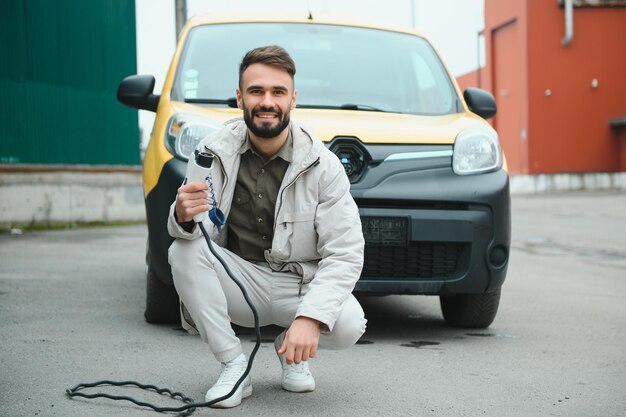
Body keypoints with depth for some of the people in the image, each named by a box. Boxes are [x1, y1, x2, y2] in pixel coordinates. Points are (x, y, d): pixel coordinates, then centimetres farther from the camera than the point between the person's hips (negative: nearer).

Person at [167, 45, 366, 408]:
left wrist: (310, 316, -31)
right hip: (239, 282, 1)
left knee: (348, 326, -29)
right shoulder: (215, 151, -6)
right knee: (184, 250, -25)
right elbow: (199, 229, -11)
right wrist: (184, 216, -37)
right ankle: (234, 366, -12)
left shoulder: (323, 165, -12)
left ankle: (292, 352, 9)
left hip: (300, 286, -1)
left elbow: (345, 254, -16)